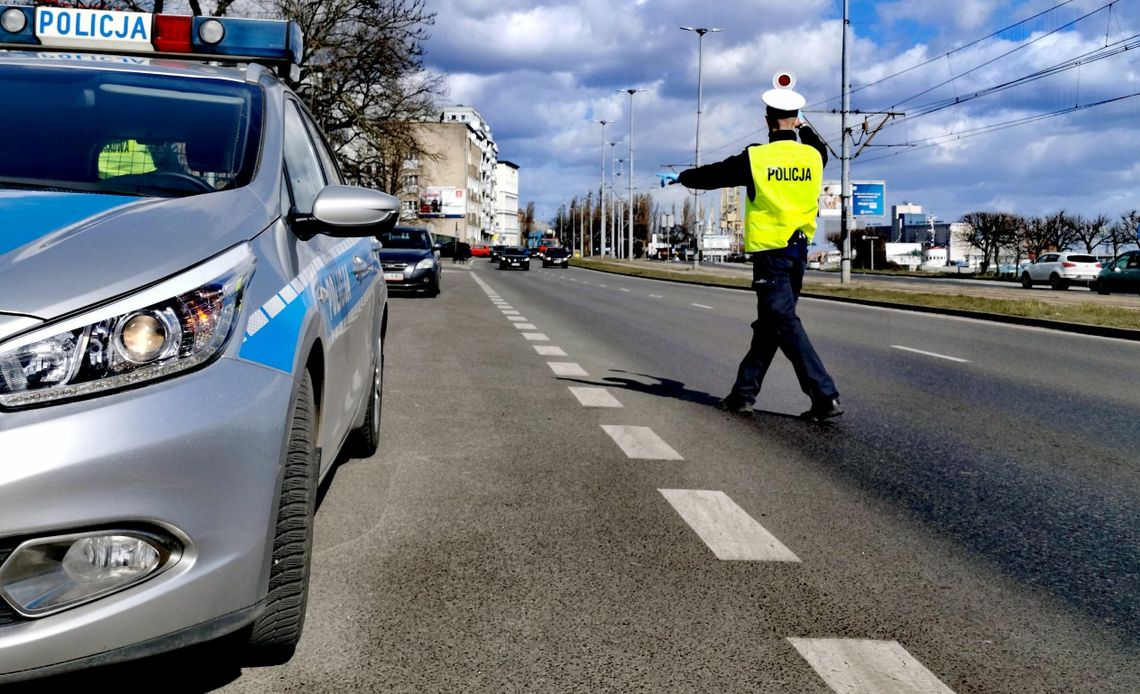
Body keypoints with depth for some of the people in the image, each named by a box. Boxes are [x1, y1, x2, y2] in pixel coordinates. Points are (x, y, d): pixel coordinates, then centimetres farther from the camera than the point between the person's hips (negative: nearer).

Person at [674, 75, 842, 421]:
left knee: (785, 323, -6)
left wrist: (682, 177, 22)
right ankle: (744, 392, 22)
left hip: (769, 251, -6)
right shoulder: (812, 156, 3)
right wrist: (803, 126, 43)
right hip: (800, 250, 6)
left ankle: (825, 396, -13)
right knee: (768, 326, 13)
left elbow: (712, 175, 3)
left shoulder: (755, 158, -11)